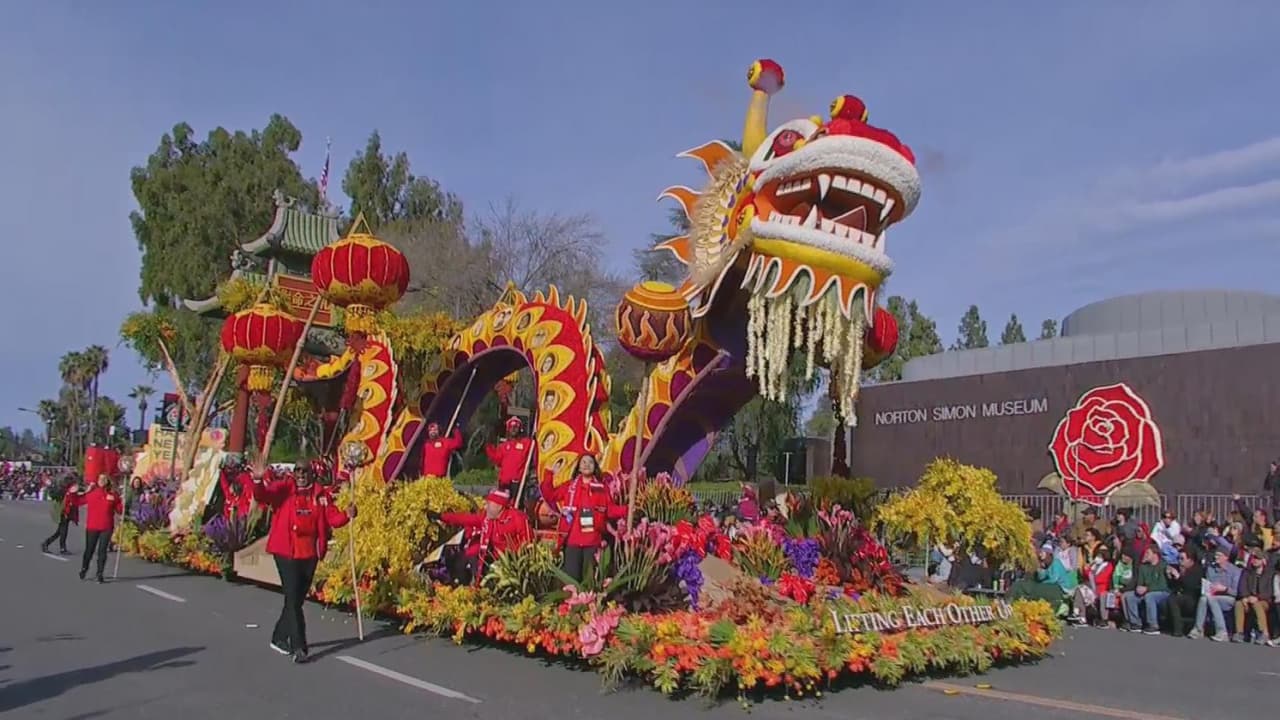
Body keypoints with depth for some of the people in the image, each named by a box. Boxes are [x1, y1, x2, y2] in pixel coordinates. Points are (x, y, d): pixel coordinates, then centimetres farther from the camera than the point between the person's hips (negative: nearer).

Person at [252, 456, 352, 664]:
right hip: (286, 552, -4)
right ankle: (298, 647, -3)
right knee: (292, 599, -7)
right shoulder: (284, 488, -5)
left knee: (298, 599, 16)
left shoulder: (321, 495, 4)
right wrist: (258, 480, -41)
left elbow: (333, 518, -2)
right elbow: (263, 496, -21)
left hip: (309, 553, 4)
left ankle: (279, 638, 34)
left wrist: (347, 515, -22)